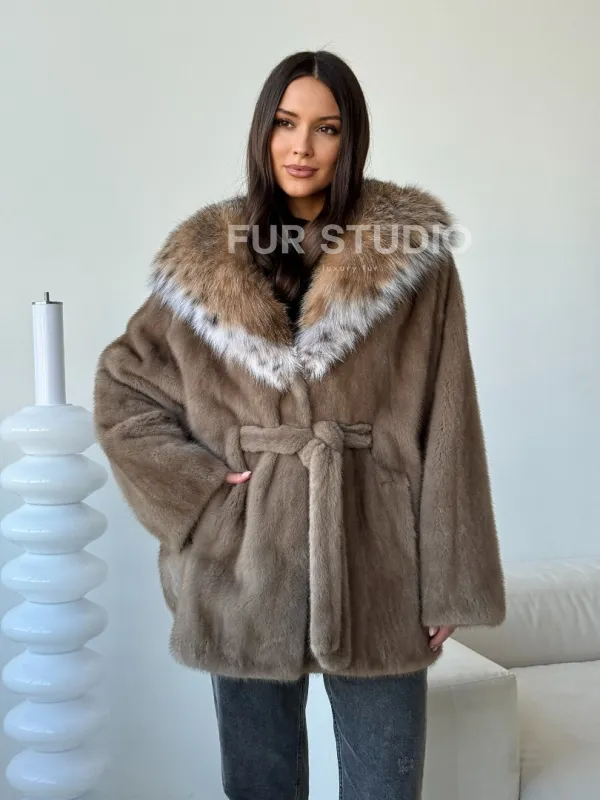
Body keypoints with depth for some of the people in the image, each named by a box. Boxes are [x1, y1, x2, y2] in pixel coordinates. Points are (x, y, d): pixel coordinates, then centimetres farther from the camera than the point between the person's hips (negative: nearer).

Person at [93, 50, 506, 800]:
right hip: (245, 569, 2)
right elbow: (121, 387, 9)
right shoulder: (207, 260, 4)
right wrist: (193, 486, -4)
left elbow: (445, 423, -3)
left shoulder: (414, 253, -2)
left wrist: (449, 582, -4)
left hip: (375, 566, -1)